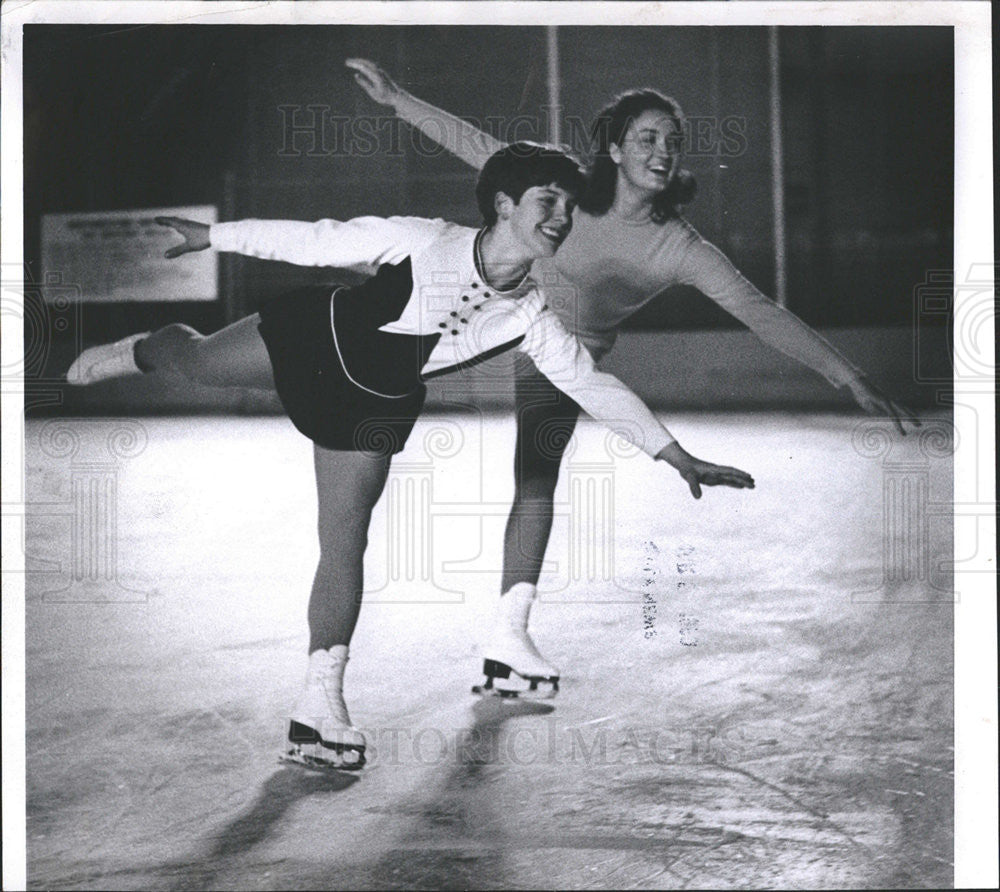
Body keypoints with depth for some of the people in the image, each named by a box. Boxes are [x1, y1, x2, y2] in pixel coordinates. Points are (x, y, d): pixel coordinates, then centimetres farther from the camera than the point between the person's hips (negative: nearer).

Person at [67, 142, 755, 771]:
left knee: (344, 542, -3)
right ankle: (145, 348, 57)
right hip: (315, 338, -2)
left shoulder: (532, 319, -19)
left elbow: (593, 385, -13)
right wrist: (213, 237, -13)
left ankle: (321, 706, 5)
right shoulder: (423, 241, -29)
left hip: (374, 407, 2)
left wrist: (677, 456, -15)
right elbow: (317, 242, -20)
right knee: (193, 364, 17)